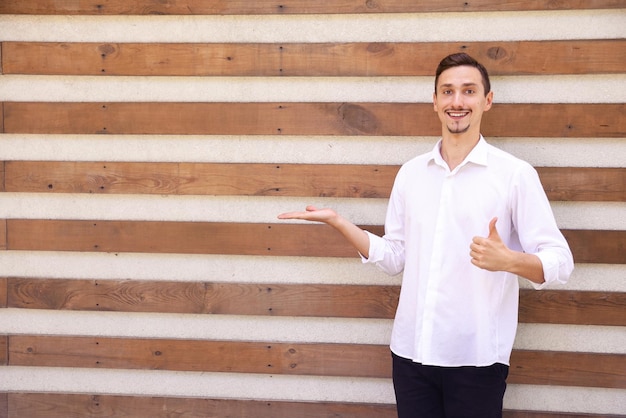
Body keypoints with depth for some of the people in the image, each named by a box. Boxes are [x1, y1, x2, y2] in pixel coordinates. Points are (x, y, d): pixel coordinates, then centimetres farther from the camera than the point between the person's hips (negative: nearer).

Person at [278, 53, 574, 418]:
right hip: (411, 351, 4)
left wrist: (509, 260, -27)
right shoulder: (411, 173, 9)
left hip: (477, 359, -3)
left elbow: (560, 261, -7)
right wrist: (337, 221, 3)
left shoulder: (516, 174, -5)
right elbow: (395, 257, 12)